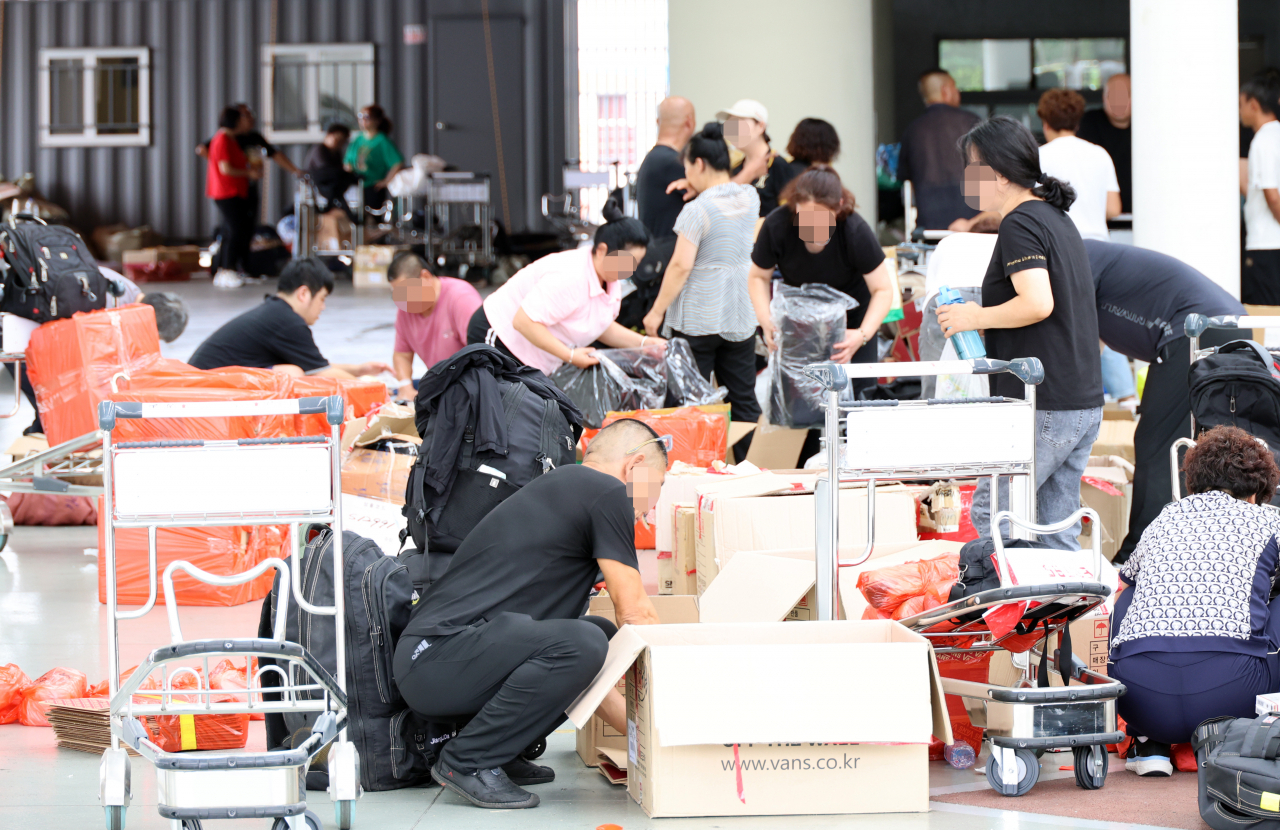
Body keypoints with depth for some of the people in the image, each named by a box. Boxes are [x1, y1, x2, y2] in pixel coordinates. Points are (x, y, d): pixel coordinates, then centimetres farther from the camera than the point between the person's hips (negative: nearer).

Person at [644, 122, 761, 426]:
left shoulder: (696, 210, -15)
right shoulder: (750, 199, 4)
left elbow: (681, 266, -17)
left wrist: (657, 311, -11)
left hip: (698, 318, -6)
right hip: (740, 316, 6)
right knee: (743, 400, 10)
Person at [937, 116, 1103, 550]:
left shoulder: (1020, 224, -12)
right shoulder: (1058, 218, 17)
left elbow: (1038, 303, -25)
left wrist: (975, 317, -11)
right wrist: (988, 318, 19)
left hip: (1042, 407, -9)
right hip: (1084, 402, 9)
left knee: (991, 515, -3)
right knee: (1057, 528, 10)